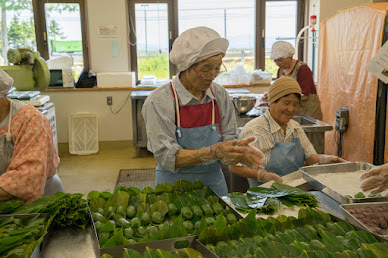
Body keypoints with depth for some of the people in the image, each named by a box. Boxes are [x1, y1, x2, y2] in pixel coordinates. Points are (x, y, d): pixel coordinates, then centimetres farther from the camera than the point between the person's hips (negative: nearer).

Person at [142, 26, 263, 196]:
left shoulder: (220, 95, -1)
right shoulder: (158, 101, -16)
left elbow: (229, 136, 3)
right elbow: (167, 157, -19)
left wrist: (237, 149, -20)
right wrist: (213, 152, -29)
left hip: (214, 183, 4)